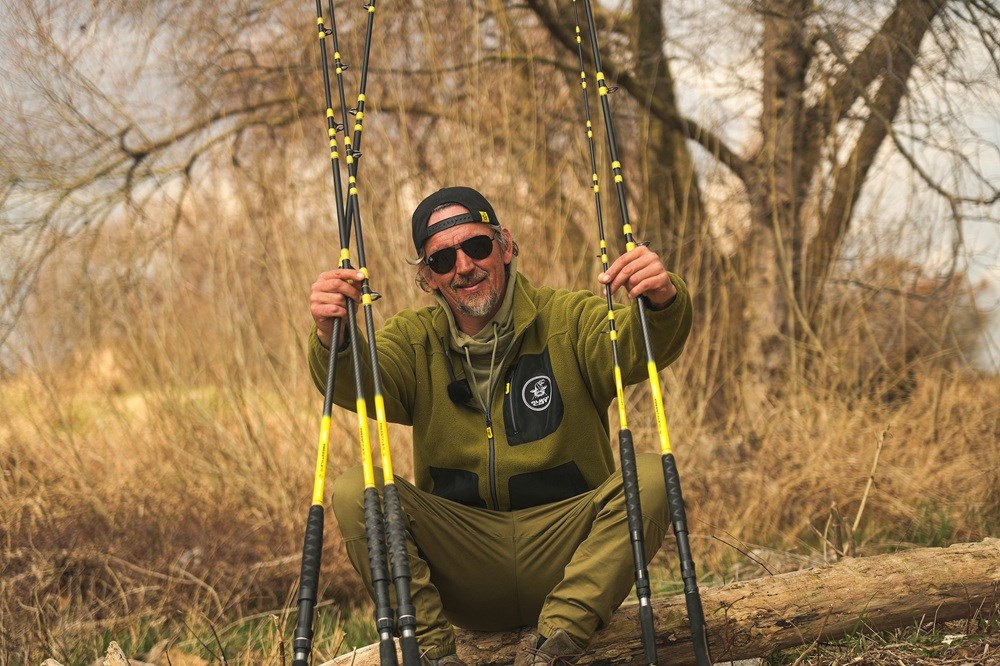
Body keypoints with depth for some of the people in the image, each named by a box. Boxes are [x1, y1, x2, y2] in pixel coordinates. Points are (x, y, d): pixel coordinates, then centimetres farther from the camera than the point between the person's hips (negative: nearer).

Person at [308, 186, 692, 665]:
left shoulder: (567, 320, 1)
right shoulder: (416, 340, 5)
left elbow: (637, 350, -19)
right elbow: (354, 386, -16)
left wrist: (663, 302, -42)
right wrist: (333, 337, -39)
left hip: (564, 549, -1)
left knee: (649, 476, -25)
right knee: (355, 492, -20)